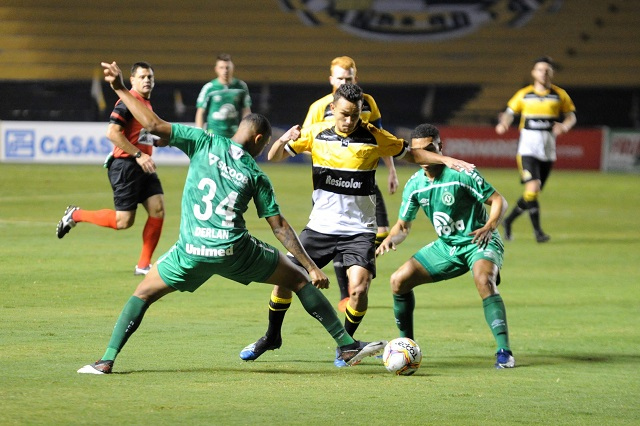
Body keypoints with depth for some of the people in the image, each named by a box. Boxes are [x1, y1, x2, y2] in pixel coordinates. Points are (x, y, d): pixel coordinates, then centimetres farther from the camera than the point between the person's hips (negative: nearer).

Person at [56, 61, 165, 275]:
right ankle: (76, 215, 13)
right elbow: (112, 132, -23)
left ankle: (143, 265, 3)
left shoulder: (146, 103, 15)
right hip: (125, 164, -9)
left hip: (142, 166, 9)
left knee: (158, 209, -5)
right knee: (123, 221, -8)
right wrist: (138, 155, -23)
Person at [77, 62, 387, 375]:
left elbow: (155, 125, -4)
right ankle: (347, 346, 13)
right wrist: (312, 267, 10)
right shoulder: (255, 174, 7)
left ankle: (106, 361, 9)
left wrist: (120, 89, 4)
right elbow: (279, 226, 6)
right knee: (300, 280, 16)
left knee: (144, 293, 20)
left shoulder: (205, 143, 4)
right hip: (236, 252, 0)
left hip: (192, 252, 0)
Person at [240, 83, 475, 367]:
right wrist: (284, 140, -19)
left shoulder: (374, 137, -6)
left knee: (358, 288, -19)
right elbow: (274, 157, 3)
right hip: (320, 225, 2)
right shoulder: (316, 134, -2)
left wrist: (445, 160, -5)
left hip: (359, 231, -2)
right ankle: (272, 336, 24)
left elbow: (409, 154, 8)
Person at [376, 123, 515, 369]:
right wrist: (390, 239, -12)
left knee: (484, 281, -37)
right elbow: (404, 225, 11)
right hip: (446, 246, 7)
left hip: (479, 243, -7)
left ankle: (504, 352, -36)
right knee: (399, 280, -1)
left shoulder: (461, 173, -17)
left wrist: (490, 226, -31)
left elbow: (498, 201, -13)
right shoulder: (414, 185, 1)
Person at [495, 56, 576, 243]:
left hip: (548, 150, 3)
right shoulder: (523, 95, 5)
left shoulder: (559, 95, 6)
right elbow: (510, 112, 12)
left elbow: (571, 116, 8)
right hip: (527, 148, -2)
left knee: (533, 193, 8)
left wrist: (564, 126, -15)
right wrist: (503, 123, -10)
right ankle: (537, 230, -12)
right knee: (533, 188, -19)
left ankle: (508, 221, 28)